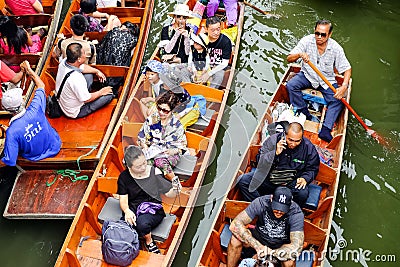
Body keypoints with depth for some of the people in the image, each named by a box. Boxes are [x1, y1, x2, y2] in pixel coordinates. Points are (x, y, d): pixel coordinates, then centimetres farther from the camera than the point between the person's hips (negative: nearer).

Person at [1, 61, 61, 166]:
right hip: (54, 148, 2)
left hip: (35, 157, -2)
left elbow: (10, 162, -30)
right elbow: (41, 86, -9)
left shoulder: (12, 132, -36)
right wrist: (29, 69, 3)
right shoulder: (35, 110, -29)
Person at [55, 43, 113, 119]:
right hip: (75, 112, -8)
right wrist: (101, 92, -9)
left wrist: (96, 71, 5)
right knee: (109, 95, -6)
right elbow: (86, 99, -24)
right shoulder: (76, 78, -40)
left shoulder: (64, 62, -16)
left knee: (89, 75, 14)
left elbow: (83, 67, 9)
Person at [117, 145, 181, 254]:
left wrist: (175, 190, -25)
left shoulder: (154, 172, -2)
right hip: (133, 210, 1)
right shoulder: (124, 177, 2)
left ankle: (149, 242, -3)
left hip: (153, 209, -1)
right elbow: (123, 199, -1)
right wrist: (127, 211, -24)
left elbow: (168, 194, 0)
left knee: (142, 223, -36)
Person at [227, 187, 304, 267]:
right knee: (235, 239, -27)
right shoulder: (261, 202, -24)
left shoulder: (296, 213, -26)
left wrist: (270, 252, -39)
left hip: (282, 245, -1)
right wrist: (257, 246, -36)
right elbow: (235, 225, -28)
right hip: (259, 237, 1)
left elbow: (297, 247, -33)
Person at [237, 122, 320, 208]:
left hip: (292, 182, -1)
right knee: (242, 180, -17)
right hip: (269, 177, 1)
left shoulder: (308, 147, -8)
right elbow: (260, 161, -9)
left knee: (303, 193, -35)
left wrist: (305, 178, -15)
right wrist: (275, 153, -24)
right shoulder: (273, 140, -10)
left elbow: (313, 169, 6)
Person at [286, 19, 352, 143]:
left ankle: (325, 130, -27)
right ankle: (306, 116, -17)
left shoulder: (336, 48, -16)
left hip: (327, 81, -1)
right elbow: (289, 59, -13)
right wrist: (299, 55, -37)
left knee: (338, 99, -23)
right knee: (290, 85, -25)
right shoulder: (307, 41, -15)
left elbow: (347, 69, -10)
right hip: (307, 76, 1)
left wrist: (344, 86, -28)